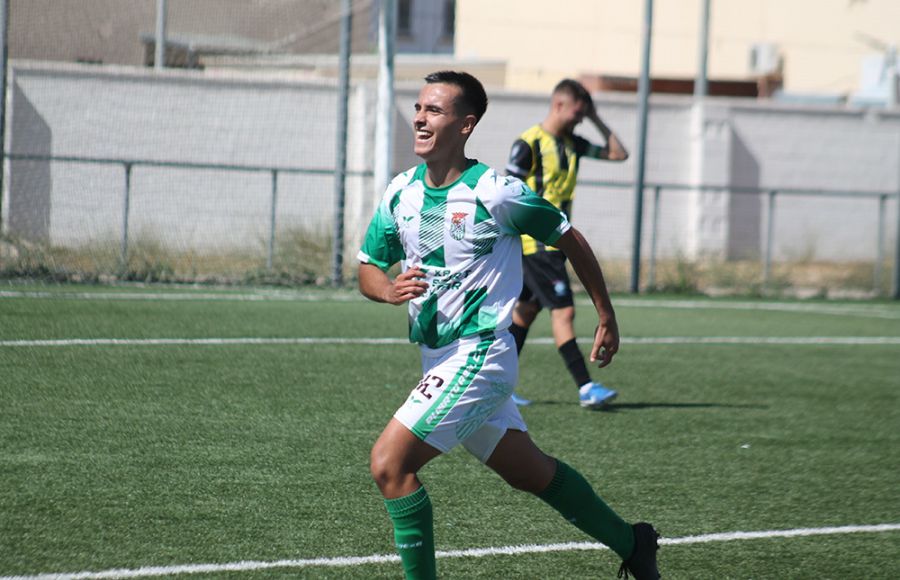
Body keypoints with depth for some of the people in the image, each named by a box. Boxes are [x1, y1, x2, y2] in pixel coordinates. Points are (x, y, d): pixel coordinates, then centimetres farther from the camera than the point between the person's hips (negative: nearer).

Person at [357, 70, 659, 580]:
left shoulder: (494, 192, -16)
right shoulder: (400, 193, 2)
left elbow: (571, 241, -4)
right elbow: (368, 267, 9)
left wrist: (608, 319, 4)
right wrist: (389, 289, -15)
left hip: (478, 355, -7)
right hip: (439, 358, 7)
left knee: (390, 462, -18)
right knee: (529, 470, 21)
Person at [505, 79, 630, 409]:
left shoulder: (572, 143, 11)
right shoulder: (529, 144, -13)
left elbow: (619, 154, 15)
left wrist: (597, 120, 7)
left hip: (554, 244, 9)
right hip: (535, 244, -9)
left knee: (527, 310, 12)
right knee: (564, 310, -14)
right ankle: (586, 388, -17)